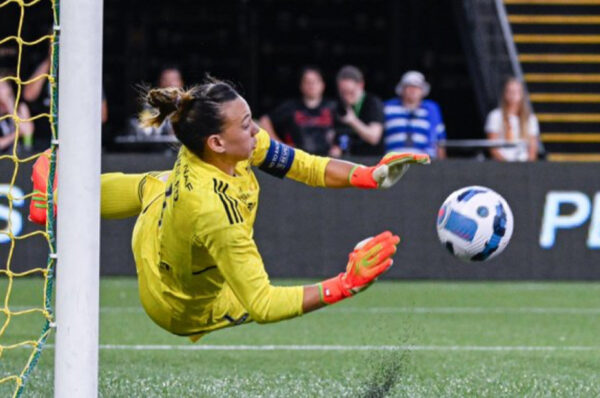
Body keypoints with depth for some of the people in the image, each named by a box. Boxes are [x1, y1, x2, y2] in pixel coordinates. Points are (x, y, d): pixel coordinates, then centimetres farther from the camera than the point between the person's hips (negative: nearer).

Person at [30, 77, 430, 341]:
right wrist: (346, 285, -53)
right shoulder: (214, 212, -49)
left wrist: (370, 175, -33)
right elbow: (262, 305, -47)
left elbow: (306, 166, -19)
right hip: (185, 309, -7)